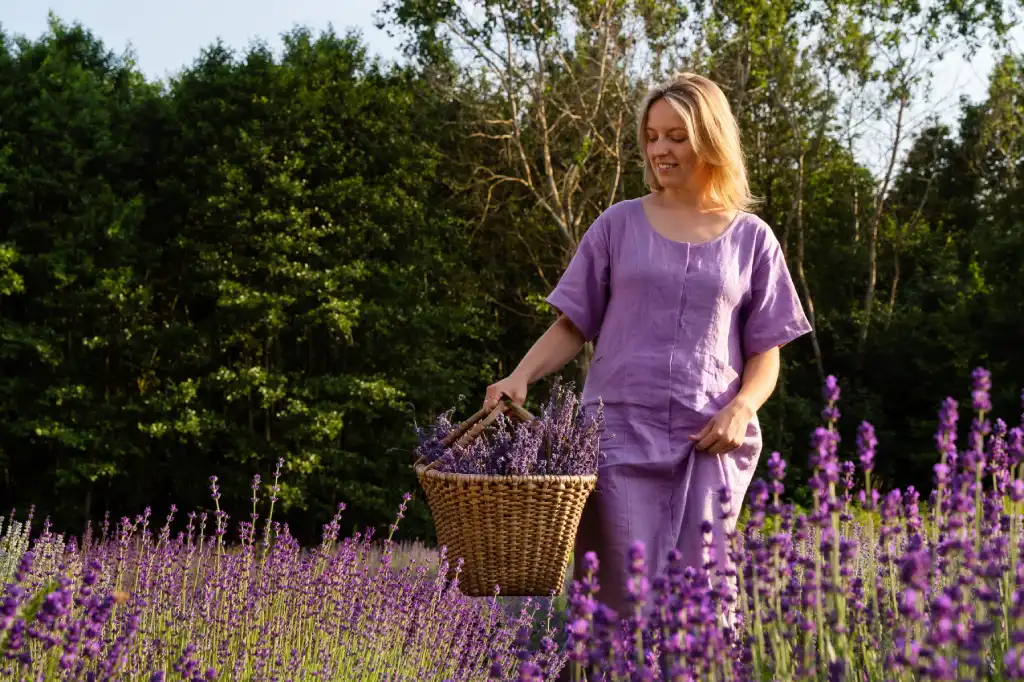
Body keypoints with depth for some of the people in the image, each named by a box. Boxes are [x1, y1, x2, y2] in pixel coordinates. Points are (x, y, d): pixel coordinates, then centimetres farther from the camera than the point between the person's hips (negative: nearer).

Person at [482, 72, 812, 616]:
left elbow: (765, 352, 11)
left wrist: (741, 408, -8)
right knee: (621, 603, -8)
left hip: (710, 445, 1)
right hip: (620, 433, 0)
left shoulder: (751, 239, 11)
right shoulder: (619, 226, 10)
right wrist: (521, 376, -8)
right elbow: (572, 325, 10)